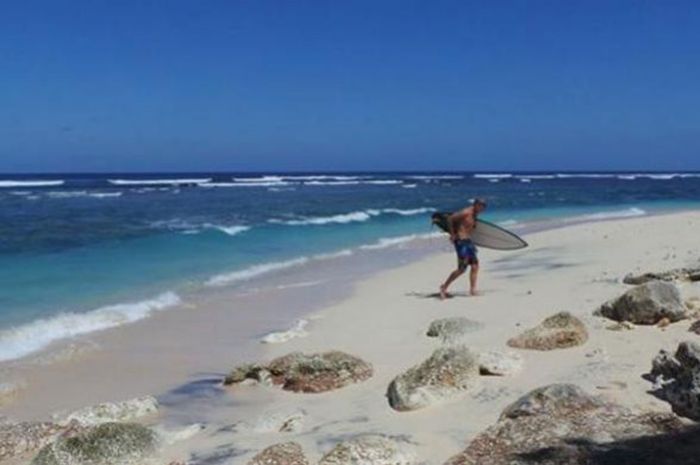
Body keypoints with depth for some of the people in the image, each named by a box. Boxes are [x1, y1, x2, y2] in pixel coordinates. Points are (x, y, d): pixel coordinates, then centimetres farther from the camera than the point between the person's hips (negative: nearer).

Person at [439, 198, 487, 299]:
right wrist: (452, 235, -15)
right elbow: (450, 219, -19)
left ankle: (472, 290, 8)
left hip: (468, 241, 10)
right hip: (461, 241, -10)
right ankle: (444, 287, 3)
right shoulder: (466, 213, -15)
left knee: (475, 266, 5)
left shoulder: (474, 215, 13)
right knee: (462, 269, -8)